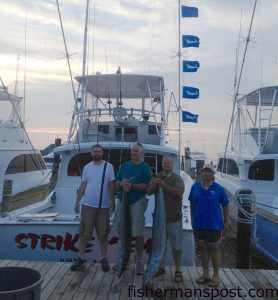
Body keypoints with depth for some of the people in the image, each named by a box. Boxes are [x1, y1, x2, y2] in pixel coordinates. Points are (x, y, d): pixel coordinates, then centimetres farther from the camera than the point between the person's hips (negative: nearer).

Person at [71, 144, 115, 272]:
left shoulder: (108, 166, -2)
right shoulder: (87, 167, 6)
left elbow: (111, 185, 0)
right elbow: (83, 185, 10)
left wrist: (112, 202, -4)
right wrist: (77, 202, 7)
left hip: (103, 206, -2)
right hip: (88, 205, 2)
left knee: (103, 234, 7)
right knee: (84, 233, 7)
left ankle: (104, 259, 20)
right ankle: (81, 258, 19)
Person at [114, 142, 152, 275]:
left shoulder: (145, 167, -1)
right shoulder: (124, 166, 13)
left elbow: (146, 186, -10)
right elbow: (117, 182, 12)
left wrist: (132, 186, -20)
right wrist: (121, 184, -10)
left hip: (137, 202, -5)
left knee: (137, 233, -3)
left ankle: (139, 261, 11)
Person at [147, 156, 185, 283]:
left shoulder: (177, 178, -5)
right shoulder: (157, 177, 8)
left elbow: (180, 192, -21)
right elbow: (149, 192, 1)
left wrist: (165, 186, -29)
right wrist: (154, 184, -19)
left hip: (174, 217, -4)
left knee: (176, 245, 3)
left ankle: (178, 271, 14)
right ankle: (161, 267, 29)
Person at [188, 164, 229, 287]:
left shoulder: (218, 189, -9)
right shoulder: (195, 187, 0)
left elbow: (225, 206, -2)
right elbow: (192, 204, 8)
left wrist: (226, 221, -2)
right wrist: (193, 219, 10)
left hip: (214, 225, -3)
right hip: (198, 225, 4)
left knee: (214, 250, 10)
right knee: (202, 249, 15)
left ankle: (216, 276, 26)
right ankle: (205, 274, 31)